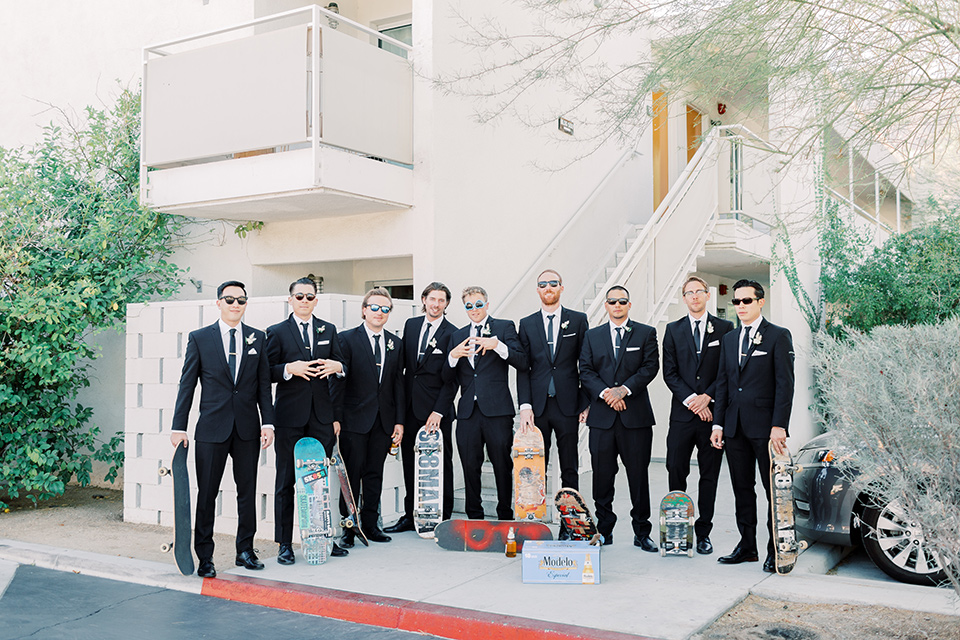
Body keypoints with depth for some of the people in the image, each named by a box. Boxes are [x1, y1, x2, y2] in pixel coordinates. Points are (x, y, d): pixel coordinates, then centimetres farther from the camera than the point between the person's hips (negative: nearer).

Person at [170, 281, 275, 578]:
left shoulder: (258, 338, 8)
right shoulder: (199, 338, 2)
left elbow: (263, 384, 7)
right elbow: (187, 384, 2)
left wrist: (268, 422, -1)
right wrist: (179, 427, -3)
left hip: (247, 429, 2)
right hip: (212, 428, -2)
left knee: (248, 492, 9)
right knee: (207, 495, 3)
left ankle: (245, 550, 22)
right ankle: (205, 557, 13)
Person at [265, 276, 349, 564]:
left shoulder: (328, 330, 14)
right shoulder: (277, 332, 4)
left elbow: (340, 369, 17)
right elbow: (267, 373, 0)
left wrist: (337, 365, -5)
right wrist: (290, 369, -18)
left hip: (322, 416, 3)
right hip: (290, 416, -3)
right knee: (286, 481, 1)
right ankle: (285, 544, 8)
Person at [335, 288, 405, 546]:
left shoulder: (395, 343, 11)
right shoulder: (347, 338, -2)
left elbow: (398, 383, 11)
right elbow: (339, 380, -8)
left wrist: (399, 421, 5)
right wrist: (335, 417, -15)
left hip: (384, 419, 4)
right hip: (355, 419, -4)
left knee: (375, 474, 10)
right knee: (352, 474, 1)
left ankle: (370, 524, 20)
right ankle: (348, 528, 10)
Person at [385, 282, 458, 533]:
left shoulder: (452, 334, -5)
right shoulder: (411, 324, 10)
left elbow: (452, 378, -8)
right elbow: (402, 362, 15)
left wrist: (438, 411, -15)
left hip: (436, 409, -5)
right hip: (409, 406, 5)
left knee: (440, 463, 3)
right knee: (410, 464, 10)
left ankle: (443, 519, 12)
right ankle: (410, 516, 21)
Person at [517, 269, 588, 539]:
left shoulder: (578, 320, 6)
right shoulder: (527, 324, 10)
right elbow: (523, 368, 5)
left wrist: (586, 403, -3)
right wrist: (525, 406, -5)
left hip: (567, 405, -1)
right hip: (537, 406, 1)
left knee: (569, 470, 4)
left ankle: (568, 526, 11)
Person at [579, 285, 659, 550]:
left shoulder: (646, 333, 8)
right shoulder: (592, 336, 13)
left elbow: (650, 366, -2)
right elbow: (585, 371, 6)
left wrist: (624, 389, -13)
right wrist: (605, 392, -10)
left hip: (636, 415, -1)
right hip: (601, 416, 2)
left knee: (639, 475, 2)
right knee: (602, 475, 5)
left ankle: (642, 532, 13)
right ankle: (604, 530, 16)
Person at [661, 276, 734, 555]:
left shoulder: (725, 328, 6)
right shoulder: (673, 330, 9)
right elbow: (669, 372, 3)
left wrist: (707, 396, -9)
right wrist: (691, 400, -9)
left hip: (713, 412, -1)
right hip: (682, 413, 1)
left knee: (709, 475, 5)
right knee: (676, 472, 0)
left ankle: (703, 532, 15)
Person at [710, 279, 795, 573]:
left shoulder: (778, 336, -2)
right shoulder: (729, 339, 16)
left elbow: (785, 383, -8)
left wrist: (779, 426, -16)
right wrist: (718, 423, 8)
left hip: (765, 426, -6)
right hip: (735, 427, 6)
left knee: (774, 489, 0)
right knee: (742, 488, 10)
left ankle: (776, 551, 8)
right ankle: (747, 546, 19)